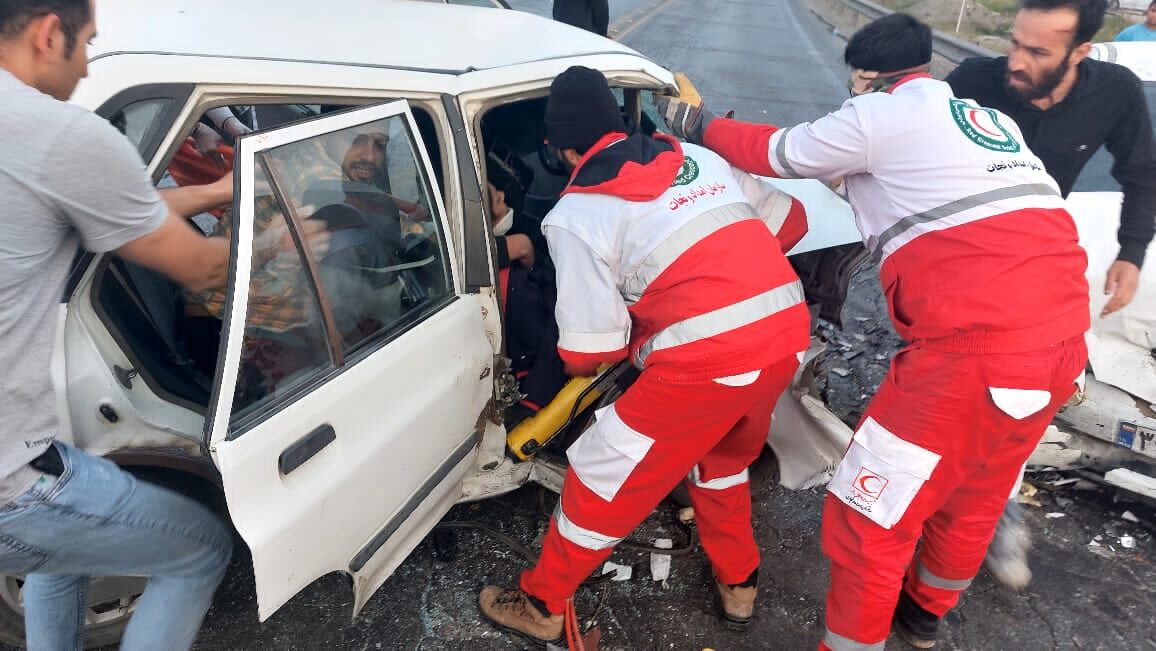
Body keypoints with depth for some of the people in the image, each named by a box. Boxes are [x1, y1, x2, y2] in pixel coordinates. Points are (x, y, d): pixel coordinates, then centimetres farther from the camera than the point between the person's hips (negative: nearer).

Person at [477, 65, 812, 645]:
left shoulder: (575, 216, -3)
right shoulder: (698, 156, 15)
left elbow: (586, 354, -5)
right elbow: (790, 218, 22)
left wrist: (594, 355, 19)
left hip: (708, 357, -7)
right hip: (788, 329, 7)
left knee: (604, 475, 12)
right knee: (724, 454, 32)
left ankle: (542, 604, 32)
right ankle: (737, 583, 48)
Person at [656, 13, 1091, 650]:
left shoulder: (879, 115, -1)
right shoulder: (994, 121, 20)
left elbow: (774, 154, 10)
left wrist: (696, 124, 26)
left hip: (979, 348, -9)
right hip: (1063, 339, 9)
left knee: (869, 515, 5)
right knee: (974, 495, 27)